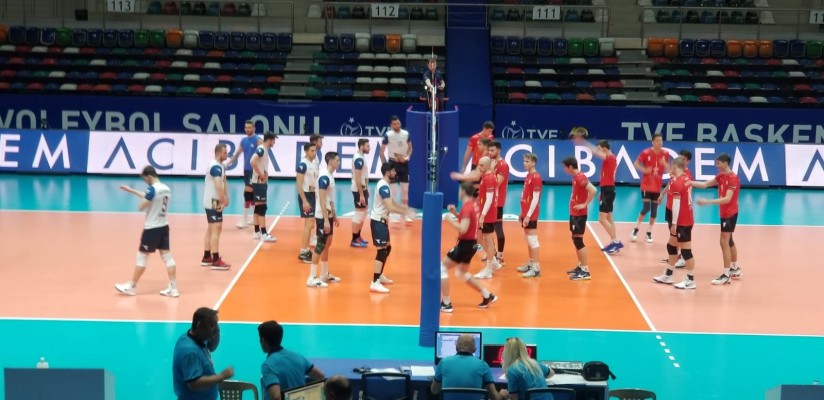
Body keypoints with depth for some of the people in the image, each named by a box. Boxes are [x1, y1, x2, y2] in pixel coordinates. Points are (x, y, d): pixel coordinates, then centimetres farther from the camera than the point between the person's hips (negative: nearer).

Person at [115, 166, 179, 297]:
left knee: (142, 256, 4)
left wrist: (142, 204, 3)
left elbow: (141, 207, -19)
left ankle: (131, 287, 14)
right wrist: (131, 190, 29)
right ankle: (173, 288, 7)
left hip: (152, 228, -7)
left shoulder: (152, 189, -18)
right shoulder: (167, 189, 8)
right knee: (167, 256, 8)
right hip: (164, 226, 7)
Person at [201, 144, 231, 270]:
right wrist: (223, 202, -24)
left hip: (213, 202, 10)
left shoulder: (220, 166, 13)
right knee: (216, 229, -11)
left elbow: (224, 183, 15)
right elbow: (219, 185, -30)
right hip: (213, 203, -10)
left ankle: (206, 258, 24)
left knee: (211, 229, 16)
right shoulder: (216, 167, -20)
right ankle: (216, 261, -11)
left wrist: (226, 199, 4)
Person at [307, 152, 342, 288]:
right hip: (322, 216, -10)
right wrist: (325, 220, -24)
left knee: (327, 244, 16)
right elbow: (322, 199, -22)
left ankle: (325, 274, 25)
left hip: (328, 215, 10)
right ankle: (312, 278, -5)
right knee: (320, 245, -8)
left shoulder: (329, 176, 11)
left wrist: (334, 216, 22)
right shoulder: (324, 177, -19)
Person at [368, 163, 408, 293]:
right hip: (378, 221, -10)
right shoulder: (383, 186, -20)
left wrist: (406, 208, 7)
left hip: (381, 220, 10)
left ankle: (380, 276, 32)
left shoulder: (384, 185, 12)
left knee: (387, 247, 20)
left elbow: (393, 203, 19)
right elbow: (390, 207, -28)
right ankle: (375, 283, -14)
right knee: (382, 250, -12)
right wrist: (405, 212, -23)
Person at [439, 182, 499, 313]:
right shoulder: (474, 204, 8)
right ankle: (487, 296, 28)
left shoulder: (467, 207, -20)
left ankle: (446, 303, -5)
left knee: (442, 267, -3)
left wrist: (450, 221, -17)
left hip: (465, 244, -9)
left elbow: (463, 229, -29)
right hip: (472, 243, 9)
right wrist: (455, 213, 10)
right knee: (462, 273, 25)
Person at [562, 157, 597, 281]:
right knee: (576, 240, 15)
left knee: (578, 240, -7)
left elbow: (593, 190, -31)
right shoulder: (576, 177, 10)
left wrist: (585, 204, -23)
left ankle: (585, 271, -5)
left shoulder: (580, 177, -20)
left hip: (579, 214, -10)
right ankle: (581, 266, 25)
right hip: (574, 213, 10)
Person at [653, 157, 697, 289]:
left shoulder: (677, 182, -18)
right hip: (687, 220, 10)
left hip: (682, 222, -10)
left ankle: (690, 280, 2)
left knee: (686, 250, -3)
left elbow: (676, 204, -20)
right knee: (671, 246, 18)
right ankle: (668, 275, 28)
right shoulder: (686, 179, 6)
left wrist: (674, 223, -17)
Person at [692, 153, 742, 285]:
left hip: (730, 214, -9)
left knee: (724, 242, -10)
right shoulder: (721, 176, 6)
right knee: (729, 241, 18)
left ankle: (726, 275, -7)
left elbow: (727, 199, -29)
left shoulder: (733, 178, -21)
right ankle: (735, 269, 31)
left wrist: (707, 201, -35)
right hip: (725, 213, 9)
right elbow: (705, 184, 4)